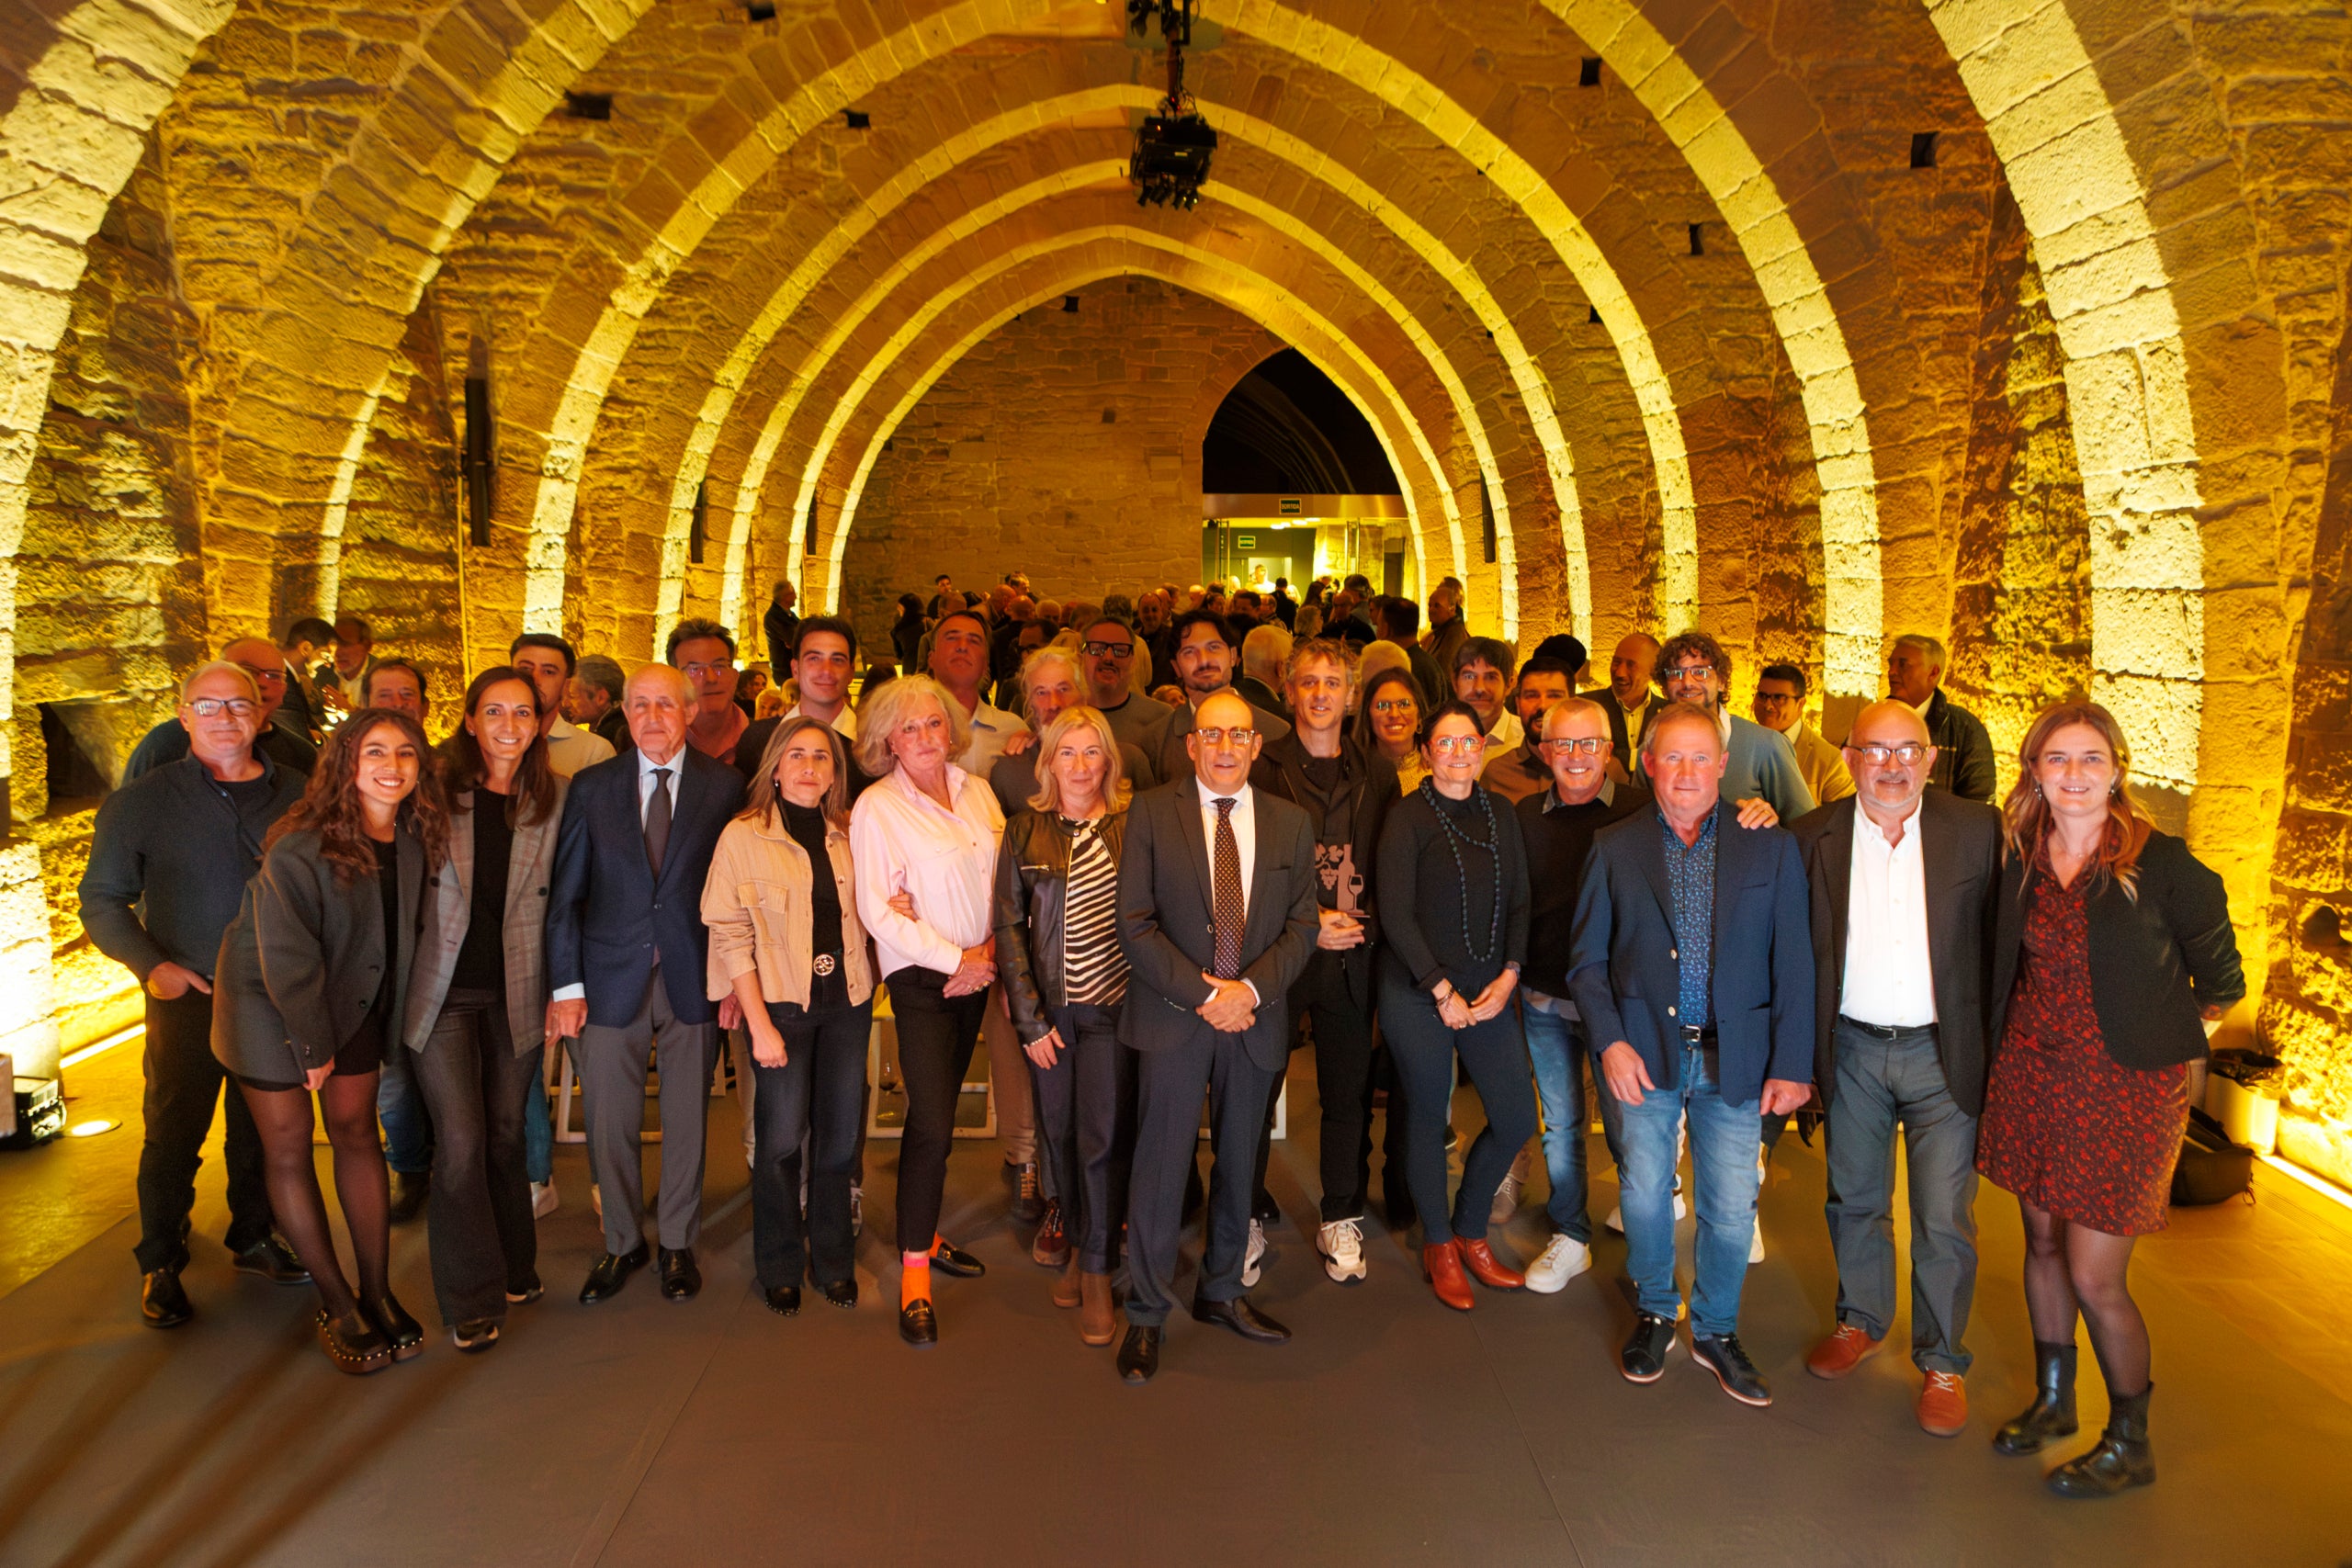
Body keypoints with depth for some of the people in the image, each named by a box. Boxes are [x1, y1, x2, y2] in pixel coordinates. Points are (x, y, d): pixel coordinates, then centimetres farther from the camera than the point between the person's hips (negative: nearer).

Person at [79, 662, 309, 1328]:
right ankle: (161, 1265, 21)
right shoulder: (142, 801, -2)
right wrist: (151, 964, -12)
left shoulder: (296, 793, 3)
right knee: (174, 1131, 5)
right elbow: (102, 899, 2)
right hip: (187, 996, -2)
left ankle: (254, 1237, 31)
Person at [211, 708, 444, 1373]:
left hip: (352, 999, 5)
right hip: (270, 1003, -5)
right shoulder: (301, 847, -27)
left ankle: (377, 1292, 16)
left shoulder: (413, 838, -10)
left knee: (356, 1132, 8)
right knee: (288, 1147, 3)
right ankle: (336, 1304, 12)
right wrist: (313, 1043, -14)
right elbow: (286, 956, -22)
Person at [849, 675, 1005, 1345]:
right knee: (932, 1123, -10)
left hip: (976, 974, 5)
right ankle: (914, 1272, 1)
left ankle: (925, 1234, 29)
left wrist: (989, 950, -6)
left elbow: (1006, 882, 9)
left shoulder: (978, 794, 8)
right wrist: (954, 960, -13)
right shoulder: (876, 808, -8)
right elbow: (877, 911, -13)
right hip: (921, 980, -5)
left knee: (938, 1113, 13)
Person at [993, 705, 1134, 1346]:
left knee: (1102, 1137, -4)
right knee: (1059, 1132, 10)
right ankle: (1078, 1245, 31)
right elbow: (1008, 926, 2)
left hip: (1112, 1004, -2)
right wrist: (1029, 1018, -2)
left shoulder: (1133, 826, -1)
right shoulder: (1025, 830, 1)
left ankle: (1098, 1274, 10)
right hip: (1049, 1006, 2)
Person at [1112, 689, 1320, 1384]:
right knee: (1161, 1163, -1)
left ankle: (1221, 1292, 31)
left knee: (1239, 1162, 13)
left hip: (1254, 1017, 3)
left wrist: (1250, 990, -11)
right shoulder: (1150, 814, -1)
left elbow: (1301, 925, 4)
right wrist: (1203, 994, -13)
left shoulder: (1291, 824, 7)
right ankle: (1146, 1315, 13)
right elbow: (1134, 923, -6)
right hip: (1173, 1015, -3)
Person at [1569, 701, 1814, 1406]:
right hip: (1643, 1053, 0)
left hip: (1733, 1057, 0)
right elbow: (1587, 960, 3)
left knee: (1731, 1208, 6)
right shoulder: (1614, 848, 1)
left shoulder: (1771, 848, 0)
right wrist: (1609, 1040, -10)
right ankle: (1655, 1313, 34)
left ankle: (1716, 1329, 30)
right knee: (1644, 1195, 10)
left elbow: (1793, 966, 0)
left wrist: (1792, 1065, -4)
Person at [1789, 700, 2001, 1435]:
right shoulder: (1814, 836, -2)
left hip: (1943, 1051, -2)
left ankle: (1941, 1360, 23)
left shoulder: (1977, 830, -5)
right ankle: (1861, 1321, 39)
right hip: (1851, 1050, 2)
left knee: (1944, 1219, 4)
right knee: (1853, 1200, 17)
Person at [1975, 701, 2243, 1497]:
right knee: (2043, 1242, 17)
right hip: (2030, 1071, 5)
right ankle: (2053, 1399, 38)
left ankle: (2130, 1443, 21)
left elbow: (2217, 981, -2)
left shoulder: (2161, 864, -15)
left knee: (2094, 1276, -1)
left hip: (2125, 1083, -5)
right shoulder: (2020, 859, -2)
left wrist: (2165, 1030, 4)